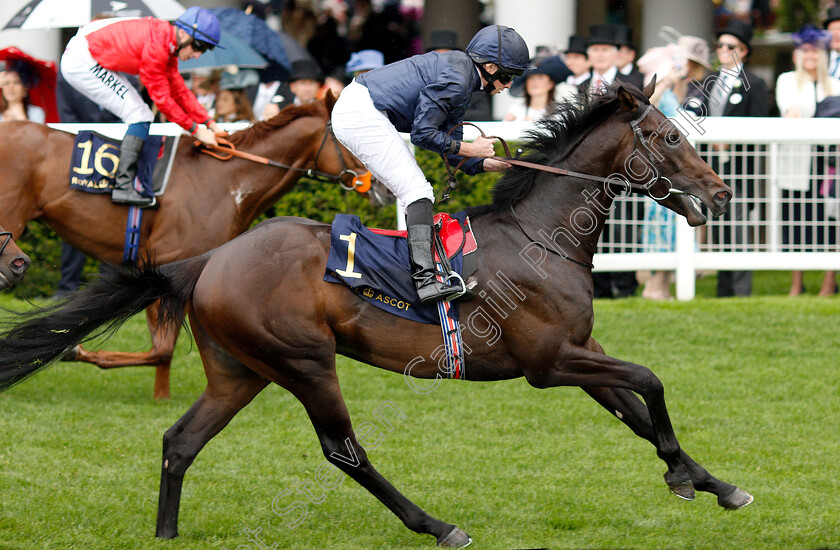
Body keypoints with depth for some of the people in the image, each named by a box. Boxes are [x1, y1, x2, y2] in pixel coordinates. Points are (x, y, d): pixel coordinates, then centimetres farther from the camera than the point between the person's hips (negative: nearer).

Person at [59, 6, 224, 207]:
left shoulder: (168, 45, 7)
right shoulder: (155, 46, -23)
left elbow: (179, 91, 15)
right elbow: (162, 98, -19)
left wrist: (210, 123, 11)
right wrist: (195, 130, -13)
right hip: (81, 62, -11)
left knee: (141, 116, 14)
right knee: (140, 116, -13)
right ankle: (123, 187, -18)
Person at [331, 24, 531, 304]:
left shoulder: (462, 78, 17)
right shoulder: (456, 77, -15)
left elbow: (450, 144, 18)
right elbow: (422, 133, -16)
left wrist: (489, 163, 5)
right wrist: (470, 149, -7)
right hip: (362, 114, -11)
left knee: (414, 193, 14)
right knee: (418, 192, -14)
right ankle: (425, 279, -25)